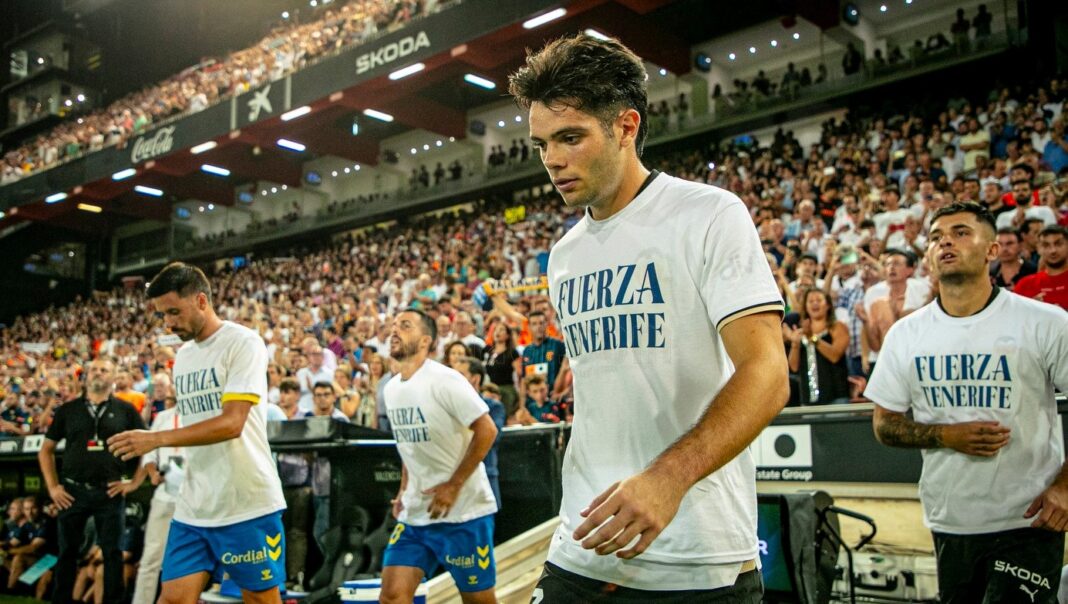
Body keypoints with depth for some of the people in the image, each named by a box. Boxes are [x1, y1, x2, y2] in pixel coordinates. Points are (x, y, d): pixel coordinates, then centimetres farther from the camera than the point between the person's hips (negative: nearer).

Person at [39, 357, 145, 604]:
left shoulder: (125, 410, 4)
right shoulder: (67, 410, 8)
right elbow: (46, 450, 14)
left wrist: (134, 482, 0)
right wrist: (52, 486, 5)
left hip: (110, 492, -1)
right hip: (72, 491, 1)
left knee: (112, 553, 1)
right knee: (67, 552, 8)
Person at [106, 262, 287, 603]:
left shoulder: (243, 343, -10)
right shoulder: (182, 356, 14)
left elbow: (232, 423, -20)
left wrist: (157, 439, -23)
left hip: (248, 506, -7)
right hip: (192, 509, 7)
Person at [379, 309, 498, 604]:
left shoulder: (444, 380, -15)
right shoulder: (391, 389, 8)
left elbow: (486, 430, -17)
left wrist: (453, 486, -17)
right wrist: (404, 490, 12)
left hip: (464, 511, -6)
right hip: (415, 513, 7)